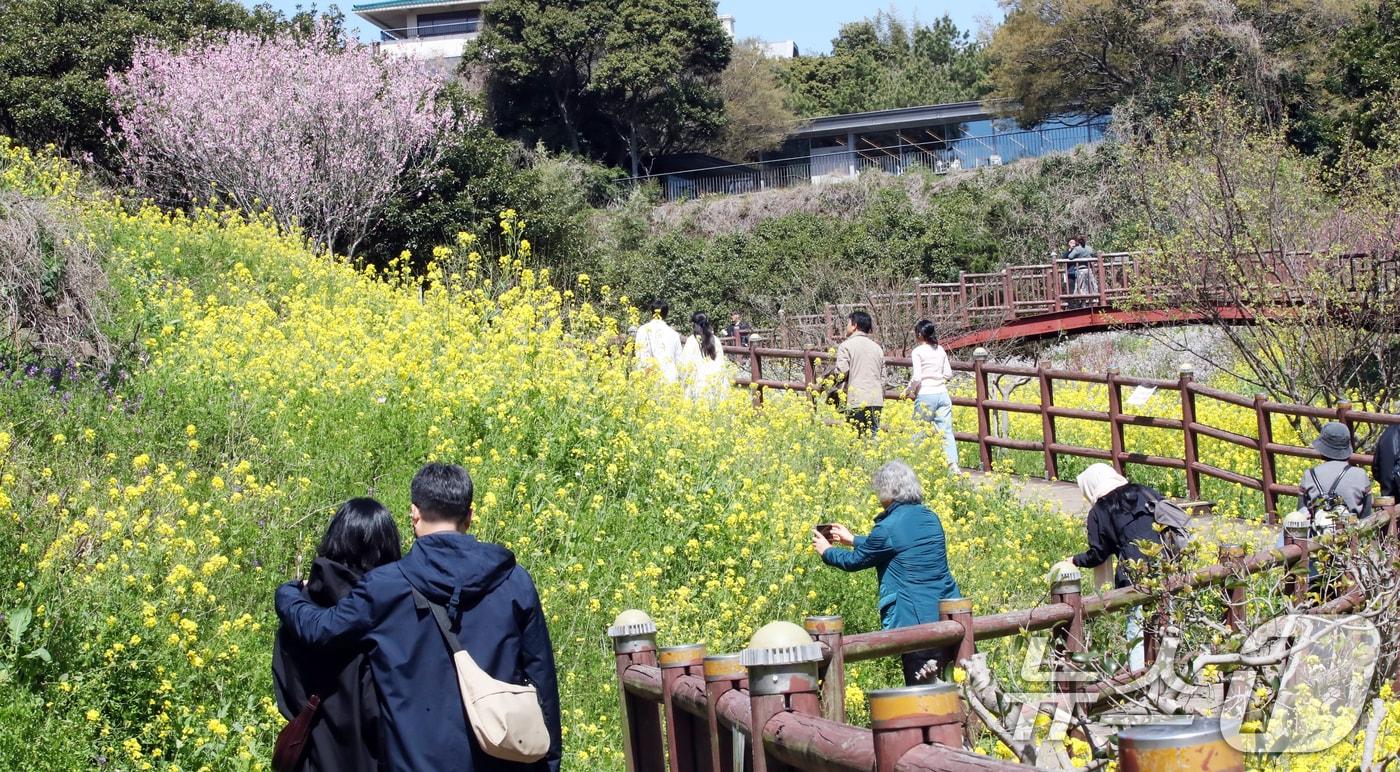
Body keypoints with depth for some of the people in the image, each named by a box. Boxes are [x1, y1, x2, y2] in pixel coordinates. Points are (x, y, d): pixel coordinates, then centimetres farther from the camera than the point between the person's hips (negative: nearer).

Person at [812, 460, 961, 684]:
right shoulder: (931, 518, 11)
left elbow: (855, 561, 3)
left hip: (916, 619, -6)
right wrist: (852, 540, 36)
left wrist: (826, 551, 23)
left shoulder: (888, 527, -11)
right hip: (949, 614, 6)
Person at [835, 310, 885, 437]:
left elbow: (842, 373, -12)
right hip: (877, 401, 5)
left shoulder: (846, 345, -2)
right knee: (873, 436, 5)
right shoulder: (877, 348, 18)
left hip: (857, 402, -5)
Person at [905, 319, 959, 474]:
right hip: (942, 393, 5)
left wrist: (908, 391, 3)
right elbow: (949, 375, 11)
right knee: (946, 431, 0)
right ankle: (953, 464, -12)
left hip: (926, 395, -5)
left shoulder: (917, 352, -7)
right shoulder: (940, 350, 10)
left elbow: (916, 378, -13)